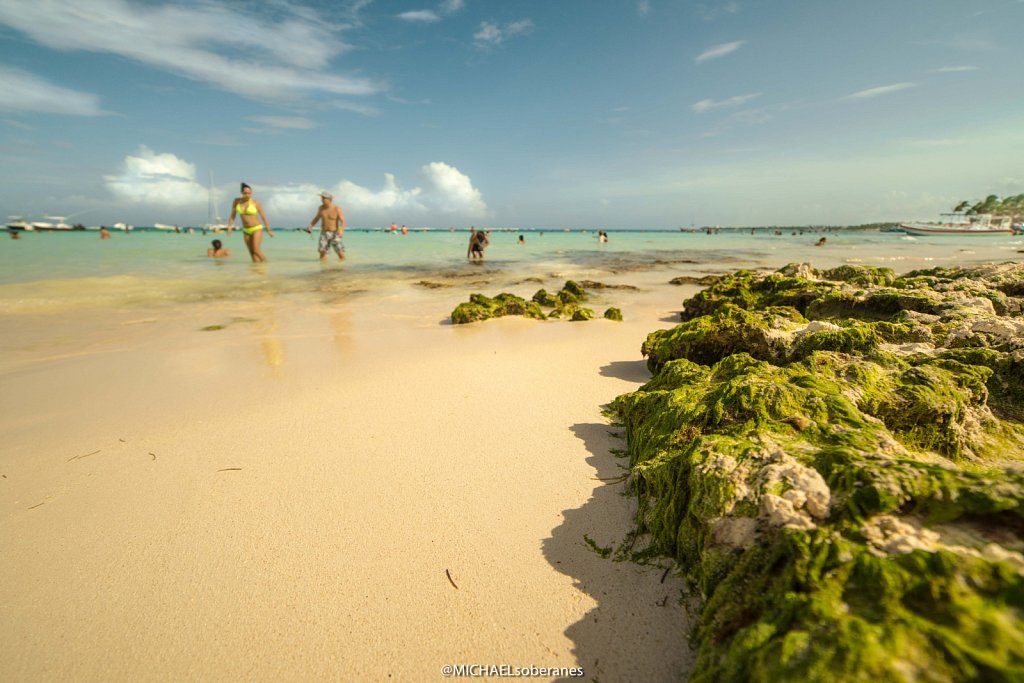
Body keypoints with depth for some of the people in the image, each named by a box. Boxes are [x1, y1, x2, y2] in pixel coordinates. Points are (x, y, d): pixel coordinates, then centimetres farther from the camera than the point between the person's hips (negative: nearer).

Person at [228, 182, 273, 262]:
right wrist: (229, 227, -6)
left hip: (257, 229, -5)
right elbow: (232, 216, 5)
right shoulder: (236, 201, 2)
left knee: (256, 250, -17)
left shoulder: (256, 203, -9)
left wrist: (269, 230, -3)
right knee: (252, 252, 3)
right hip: (246, 231, 5)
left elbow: (263, 216, -4)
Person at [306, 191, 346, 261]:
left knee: (340, 253, -11)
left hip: (334, 234, -3)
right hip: (324, 233, 3)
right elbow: (316, 218, 15)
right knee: (322, 251, -11)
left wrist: (341, 230, -37)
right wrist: (310, 226, -1)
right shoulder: (321, 207, 1)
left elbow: (343, 221, -17)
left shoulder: (337, 208, -12)